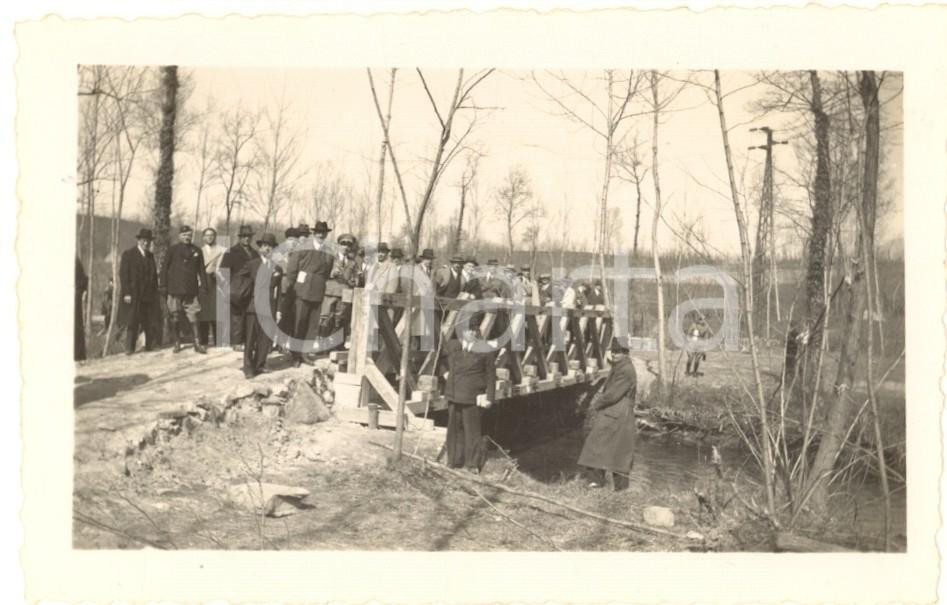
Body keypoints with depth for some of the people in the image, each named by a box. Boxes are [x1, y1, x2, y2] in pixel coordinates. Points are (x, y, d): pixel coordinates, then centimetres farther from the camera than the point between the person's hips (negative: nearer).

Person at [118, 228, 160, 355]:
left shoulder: (150, 255, 16)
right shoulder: (128, 254, -1)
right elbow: (123, 274, -6)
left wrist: (155, 292, 11)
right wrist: (126, 293, -14)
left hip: (149, 296, 5)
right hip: (133, 296, -5)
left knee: (150, 323, 2)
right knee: (132, 322, -3)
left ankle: (150, 346, 8)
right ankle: (129, 348, 2)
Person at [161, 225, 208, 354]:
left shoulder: (196, 251, 9)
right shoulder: (172, 250, 3)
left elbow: (201, 270, 11)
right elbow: (165, 268, 4)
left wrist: (203, 285, 4)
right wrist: (163, 285, -1)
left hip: (191, 290, 1)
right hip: (175, 289, -1)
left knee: (193, 317, -4)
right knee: (175, 318, 4)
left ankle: (197, 343, -1)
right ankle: (177, 343, 15)